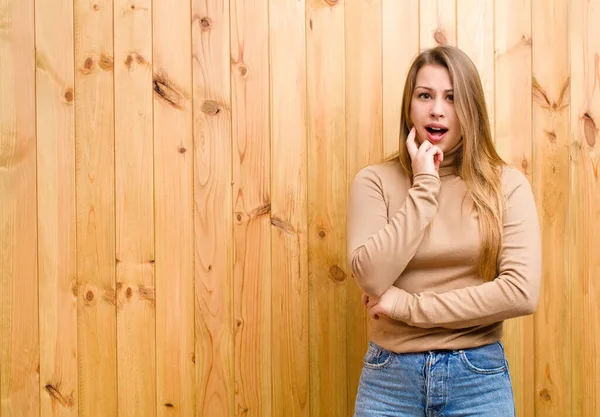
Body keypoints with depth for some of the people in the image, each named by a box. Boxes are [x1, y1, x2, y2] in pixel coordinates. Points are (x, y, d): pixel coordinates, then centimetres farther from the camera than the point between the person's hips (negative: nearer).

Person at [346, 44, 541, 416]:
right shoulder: (375, 181, -4)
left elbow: (523, 293, -13)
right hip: (390, 375, 0)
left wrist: (410, 307, -13)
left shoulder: (508, 185, -4)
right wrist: (424, 186, -14)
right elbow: (371, 278, -15)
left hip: (479, 377, 0)